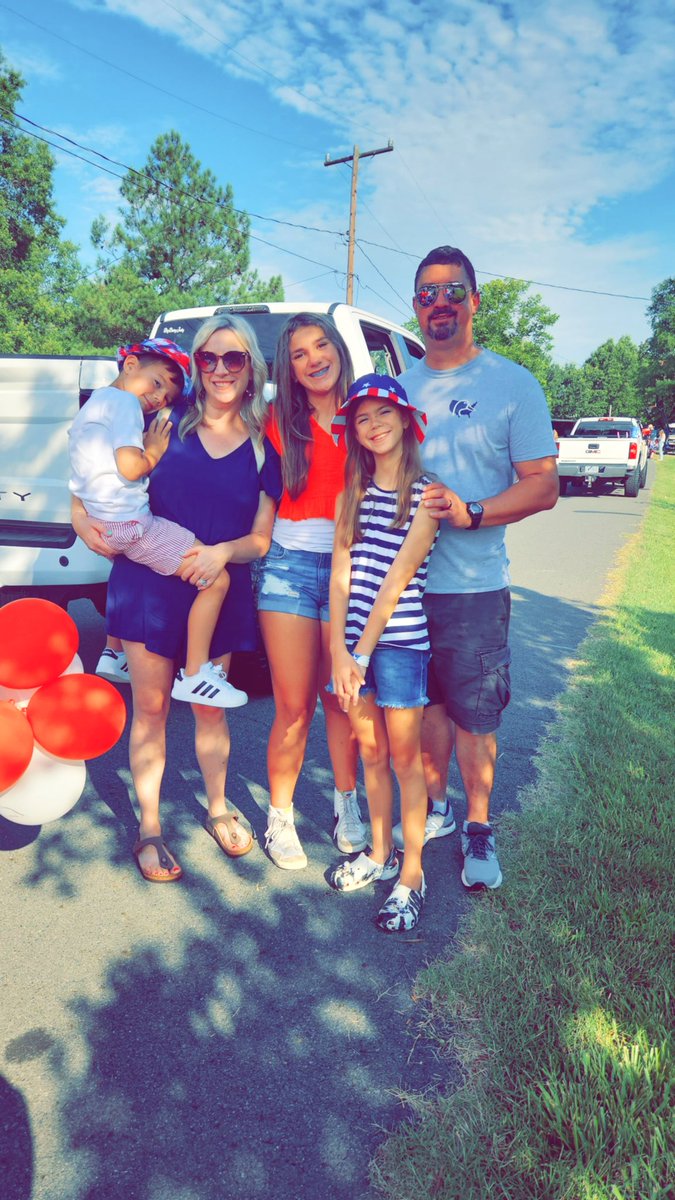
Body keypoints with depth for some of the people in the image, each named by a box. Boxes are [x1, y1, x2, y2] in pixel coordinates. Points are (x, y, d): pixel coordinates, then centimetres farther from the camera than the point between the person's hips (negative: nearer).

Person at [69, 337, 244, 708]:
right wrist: (154, 452, -4)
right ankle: (194, 675, -4)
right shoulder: (125, 401, -9)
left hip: (102, 524, 10)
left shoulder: (94, 401, 22)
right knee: (217, 579, -8)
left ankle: (113, 653, 41)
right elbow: (130, 466, -21)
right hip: (131, 522, -10)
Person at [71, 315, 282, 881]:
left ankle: (218, 809, 34)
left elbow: (261, 538, 1)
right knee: (151, 706, 5)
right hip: (147, 582, -1)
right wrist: (85, 518, -15)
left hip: (219, 591, 1)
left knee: (210, 704, 14)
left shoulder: (263, 448, 2)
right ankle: (149, 828, 21)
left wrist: (222, 551, -19)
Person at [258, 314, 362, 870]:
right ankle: (280, 816, 21)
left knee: (341, 699, 9)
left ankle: (346, 802, 32)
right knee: (293, 708, 2)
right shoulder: (280, 423, 6)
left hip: (349, 569, 0)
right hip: (289, 567, 0)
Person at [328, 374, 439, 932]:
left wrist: (362, 654, -14)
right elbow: (341, 573, 2)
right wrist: (339, 651, -7)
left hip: (399, 639, -5)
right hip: (352, 637, 5)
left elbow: (399, 577, -12)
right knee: (370, 752, 15)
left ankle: (411, 875, 18)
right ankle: (380, 853, 32)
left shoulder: (425, 493, -6)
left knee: (405, 758, 5)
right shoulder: (352, 491, 9)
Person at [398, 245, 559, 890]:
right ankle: (433, 807, 33)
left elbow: (543, 486, -7)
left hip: (473, 586, -3)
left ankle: (478, 827, 23)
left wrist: (469, 511, -20)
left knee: (474, 715, 4)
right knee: (424, 703, 15)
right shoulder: (398, 385, 11)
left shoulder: (513, 384, -2)